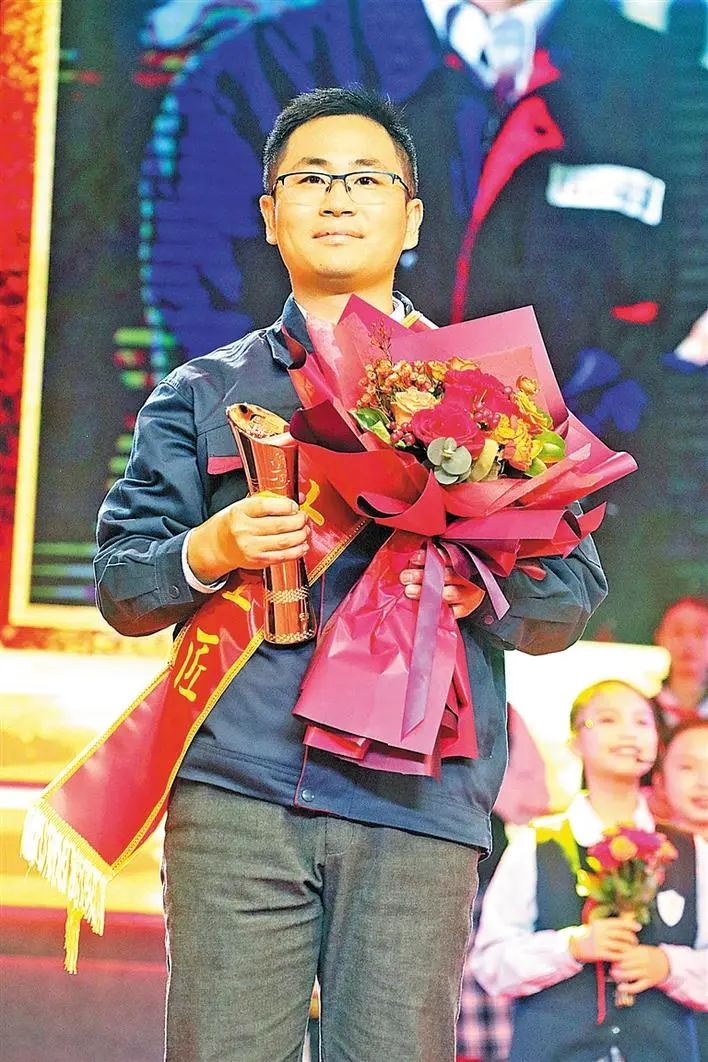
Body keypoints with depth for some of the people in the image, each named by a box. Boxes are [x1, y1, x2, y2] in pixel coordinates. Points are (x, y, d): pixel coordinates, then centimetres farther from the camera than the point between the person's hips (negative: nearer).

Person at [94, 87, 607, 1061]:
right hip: (235, 792, 0)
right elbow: (121, 587, 12)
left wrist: (480, 579, -10)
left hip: (419, 803, 0)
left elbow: (567, 608, 12)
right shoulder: (201, 394, 17)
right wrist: (210, 551, -8)